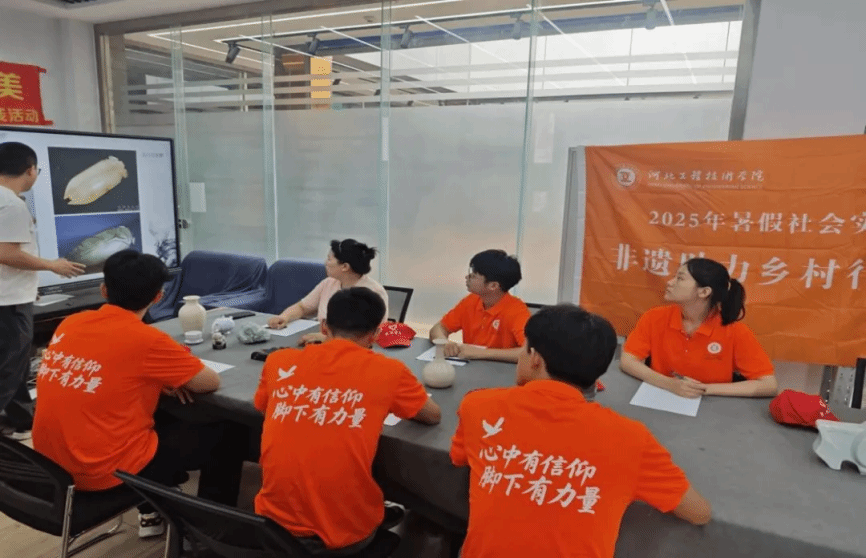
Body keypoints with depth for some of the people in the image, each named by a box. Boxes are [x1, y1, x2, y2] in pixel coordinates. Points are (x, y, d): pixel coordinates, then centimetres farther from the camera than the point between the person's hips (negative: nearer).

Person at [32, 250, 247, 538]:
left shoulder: (69, 324, 1)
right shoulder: (145, 339, -19)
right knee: (228, 436, 7)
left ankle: (151, 515, 38)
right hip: (107, 471, -7)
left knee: (164, 418, 31)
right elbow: (211, 382, -8)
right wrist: (176, 374, 11)